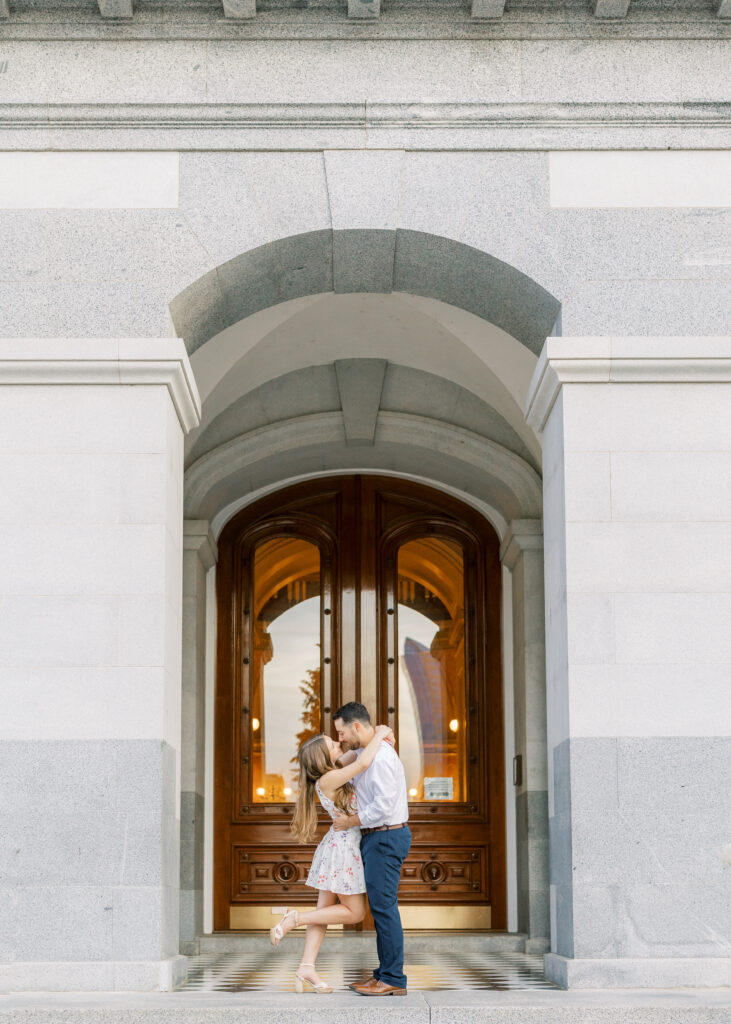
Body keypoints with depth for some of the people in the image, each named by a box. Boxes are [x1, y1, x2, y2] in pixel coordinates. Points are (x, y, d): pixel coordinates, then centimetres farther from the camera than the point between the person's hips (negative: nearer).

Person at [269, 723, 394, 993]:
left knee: (325, 910, 7)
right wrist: (379, 735, -21)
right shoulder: (327, 780, -21)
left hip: (339, 846, 9)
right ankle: (294, 918, -1)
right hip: (343, 849, -9)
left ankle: (307, 967, 6)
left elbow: (356, 755, 18)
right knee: (354, 912, 2)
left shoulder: (333, 773, 3)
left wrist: (377, 735, -1)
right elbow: (363, 763, -34)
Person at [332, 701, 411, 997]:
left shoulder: (381, 756, -18)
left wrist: (350, 822, -13)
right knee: (382, 907, 11)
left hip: (385, 837, -10)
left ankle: (393, 980, -6)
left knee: (384, 906, -9)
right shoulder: (365, 754, 15)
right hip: (377, 838, 10)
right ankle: (385, 974, 15)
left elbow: (384, 805, -24)